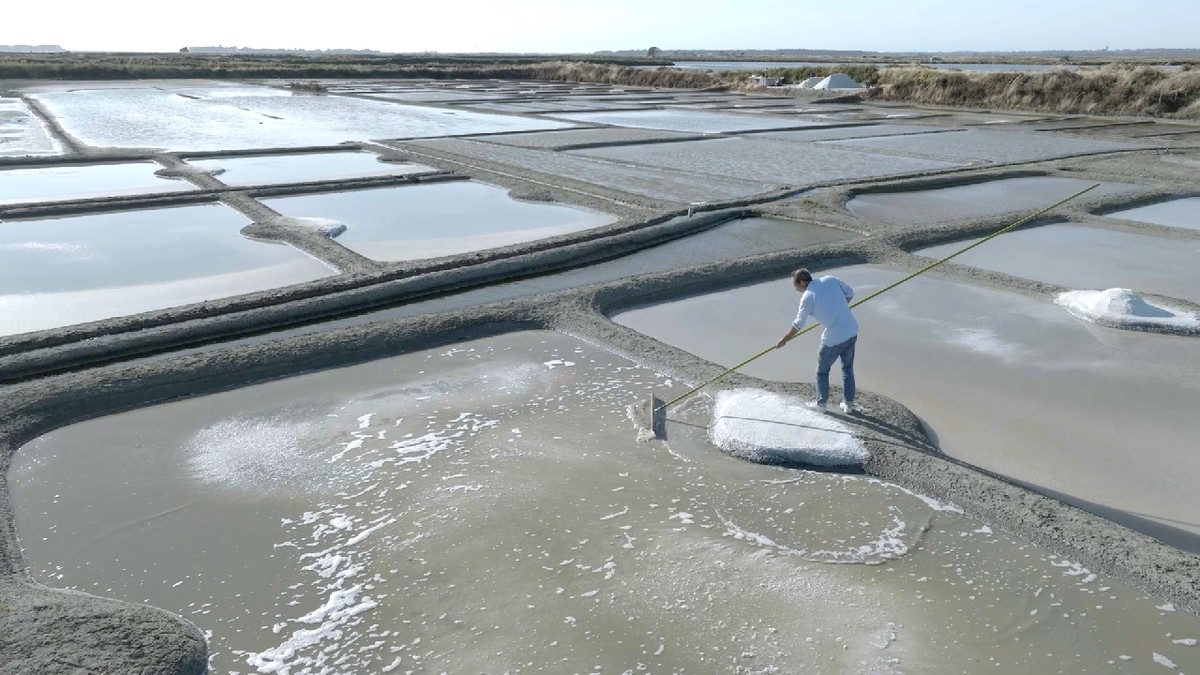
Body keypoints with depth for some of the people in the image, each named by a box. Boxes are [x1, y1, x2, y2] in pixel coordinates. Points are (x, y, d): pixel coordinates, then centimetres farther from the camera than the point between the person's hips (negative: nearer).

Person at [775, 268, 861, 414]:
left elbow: (798, 324, -4)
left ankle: (821, 403, 30)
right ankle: (849, 404, 29)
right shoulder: (830, 279, 1)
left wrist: (784, 340, 9)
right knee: (848, 368, 22)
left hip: (833, 339, -6)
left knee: (822, 372, 17)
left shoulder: (807, 297, -12)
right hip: (851, 332, 6)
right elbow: (850, 293, 11)